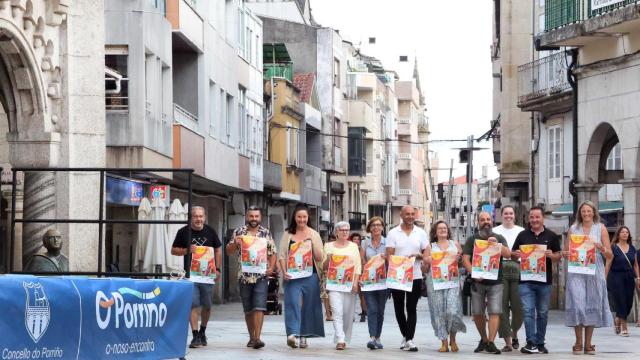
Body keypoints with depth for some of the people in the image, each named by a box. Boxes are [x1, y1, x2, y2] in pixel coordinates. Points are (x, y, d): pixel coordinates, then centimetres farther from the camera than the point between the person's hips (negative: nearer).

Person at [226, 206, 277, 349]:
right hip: (244, 276, 2)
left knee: (259, 307, -13)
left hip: (261, 276, -2)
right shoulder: (239, 232, 7)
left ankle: (257, 338, -17)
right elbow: (229, 252, 7)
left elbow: (272, 253, 10)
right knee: (248, 309, 9)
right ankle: (251, 337, 20)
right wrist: (235, 243, -14)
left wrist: (271, 267, -7)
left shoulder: (266, 233, 7)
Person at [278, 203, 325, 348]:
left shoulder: (314, 234, 9)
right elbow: (281, 255, 5)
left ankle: (304, 336, 11)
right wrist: (284, 272, -9)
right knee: (293, 302, -15)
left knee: (308, 306, 3)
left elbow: (319, 257, 4)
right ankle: (292, 334, -24)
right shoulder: (288, 234, 9)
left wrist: (312, 242, -11)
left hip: (310, 276, 1)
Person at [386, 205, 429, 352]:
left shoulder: (421, 233, 7)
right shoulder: (393, 233, 2)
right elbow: (389, 255, -2)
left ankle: (409, 340, -7)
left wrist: (418, 255, -14)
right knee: (399, 308, 8)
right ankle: (405, 336, 25)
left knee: (412, 308, -4)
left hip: (415, 276, 0)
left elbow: (427, 254, 8)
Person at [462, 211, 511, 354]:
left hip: (495, 282, -1)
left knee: (495, 312, -11)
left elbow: (508, 254, -2)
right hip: (478, 282, 1)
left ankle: (491, 343, -12)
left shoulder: (499, 238, 10)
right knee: (477, 313, 5)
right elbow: (465, 259, 0)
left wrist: (497, 244, -17)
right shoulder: (472, 239, 7)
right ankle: (483, 339, 23)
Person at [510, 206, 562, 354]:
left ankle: (540, 343, 16)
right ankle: (531, 343, -11)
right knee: (528, 311, -9)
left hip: (544, 280, 0)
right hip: (526, 280, 0)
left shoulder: (552, 236, 6)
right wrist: (516, 255, -10)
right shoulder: (522, 235, 9)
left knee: (542, 313, 7)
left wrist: (551, 255, -15)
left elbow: (559, 256, 6)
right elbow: (513, 254, 13)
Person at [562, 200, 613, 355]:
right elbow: (565, 251, 14)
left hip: (595, 272, 0)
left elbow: (610, 256, 6)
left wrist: (602, 249, -15)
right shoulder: (573, 229, 11)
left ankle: (588, 344, 8)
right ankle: (578, 342, -2)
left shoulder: (601, 228, 8)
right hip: (576, 271, 0)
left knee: (592, 305, 1)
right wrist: (565, 254, -9)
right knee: (577, 303, -10)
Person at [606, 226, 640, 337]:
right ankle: (624, 328, -4)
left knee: (629, 303, 3)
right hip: (616, 277, -5)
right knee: (620, 302, -7)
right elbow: (608, 264, -5)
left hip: (629, 277, 5)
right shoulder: (613, 248, -3)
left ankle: (618, 321, 26)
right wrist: (605, 278, -10)